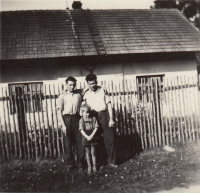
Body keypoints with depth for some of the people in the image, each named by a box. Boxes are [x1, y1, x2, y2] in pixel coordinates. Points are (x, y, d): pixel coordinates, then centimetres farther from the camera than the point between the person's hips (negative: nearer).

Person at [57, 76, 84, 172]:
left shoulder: (78, 94, 9)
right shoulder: (62, 96, 4)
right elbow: (59, 111, 0)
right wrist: (63, 125, -8)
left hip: (77, 118, 1)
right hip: (67, 119, -1)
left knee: (79, 142, 2)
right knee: (68, 143, 4)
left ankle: (80, 163, 15)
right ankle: (70, 164, 16)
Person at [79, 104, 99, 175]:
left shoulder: (93, 118, 1)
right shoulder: (81, 120, -2)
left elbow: (96, 127, -4)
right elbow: (81, 130, -8)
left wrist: (92, 135, -14)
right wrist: (87, 137, -19)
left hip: (93, 138, 0)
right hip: (86, 138, 0)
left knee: (93, 152, 6)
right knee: (88, 153, 8)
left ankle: (94, 166, 17)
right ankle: (89, 167, 17)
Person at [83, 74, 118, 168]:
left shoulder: (103, 90, 6)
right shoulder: (86, 94, 8)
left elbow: (109, 104, 4)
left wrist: (111, 118, -3)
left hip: (104, 115, -1)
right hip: (93, 117, 1)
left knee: (110, 139, -2)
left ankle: (111, 161, 10)